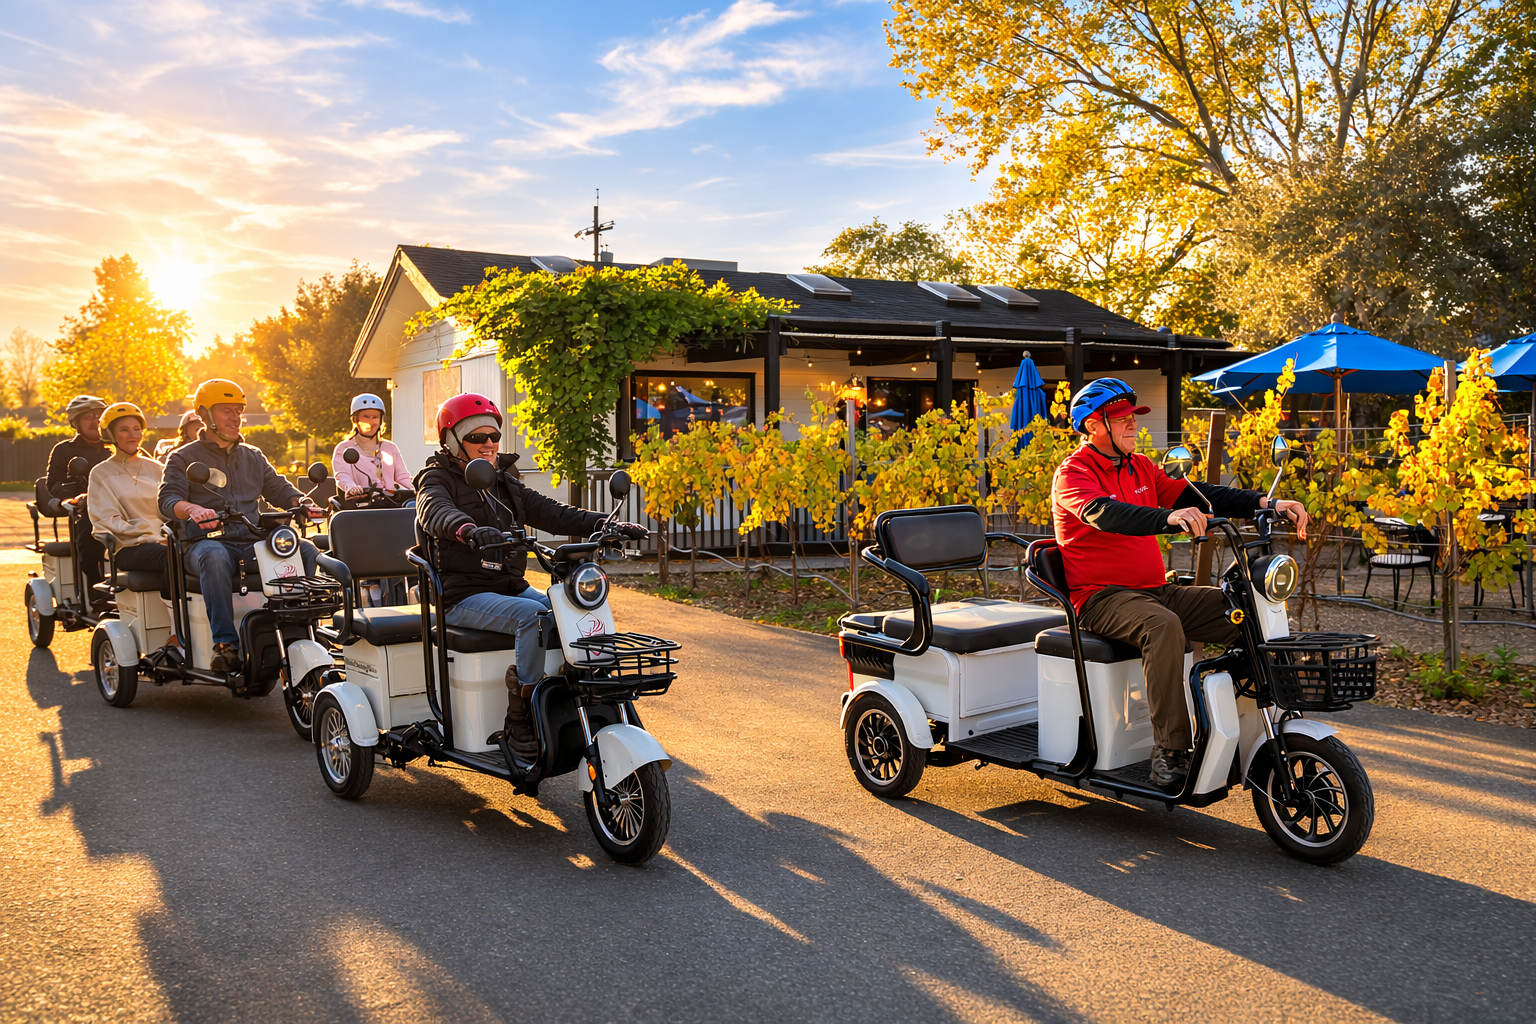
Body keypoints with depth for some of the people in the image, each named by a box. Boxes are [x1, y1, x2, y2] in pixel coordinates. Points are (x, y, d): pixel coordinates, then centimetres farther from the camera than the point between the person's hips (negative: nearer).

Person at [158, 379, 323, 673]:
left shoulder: (253, 456, 26)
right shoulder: (183, 458, 11)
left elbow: (279, 489, 20)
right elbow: (168, 499, -4)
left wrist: (303, 502, -4)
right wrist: (193, 509, -28)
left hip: (252, 541, 4)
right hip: (207, 541, -4)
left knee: (306, 550, -24)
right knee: (214, 557, -41)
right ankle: (225, 643, -42)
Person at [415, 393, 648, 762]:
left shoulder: (505, 482, 19)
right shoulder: (439, 479, 0)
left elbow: (553, 513, 10)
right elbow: (435, 511, -25)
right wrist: (468, 529, -48)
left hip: (511, 587, 6)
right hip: (465, 595, -6)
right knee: (533, 615, -32)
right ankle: (520, 721, -28)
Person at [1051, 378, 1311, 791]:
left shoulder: (1141, 468, 17)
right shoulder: (1072, 474, -7)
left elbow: (1195, 494, 7)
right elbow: (1106, 514, -29)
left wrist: (1267, 503, -6)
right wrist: (1169, 517, -46)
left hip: (1156, 590, 7)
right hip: (1102, 597, -7)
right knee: (1163, 626, -36)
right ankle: (1169, 751, -31)